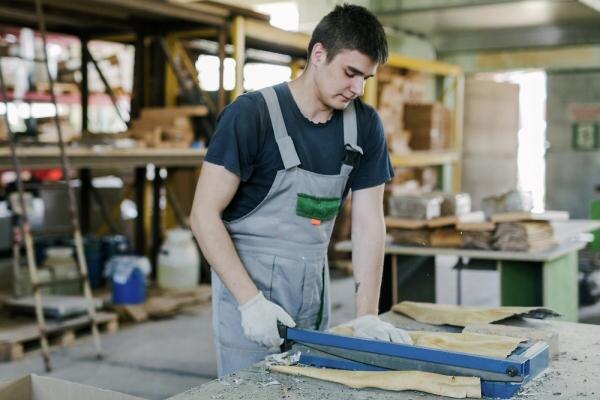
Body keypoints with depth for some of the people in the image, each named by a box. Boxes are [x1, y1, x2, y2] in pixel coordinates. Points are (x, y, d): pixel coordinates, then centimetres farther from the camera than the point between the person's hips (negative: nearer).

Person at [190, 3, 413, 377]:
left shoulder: (365, 125, -1)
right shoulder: (251, 114, -16)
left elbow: (369, 221, -1)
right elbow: (205, 215, -16)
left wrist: (367, 316, -10)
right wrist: (251, 301, -23)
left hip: (313, 286, 5)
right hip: (248, 283, -4)